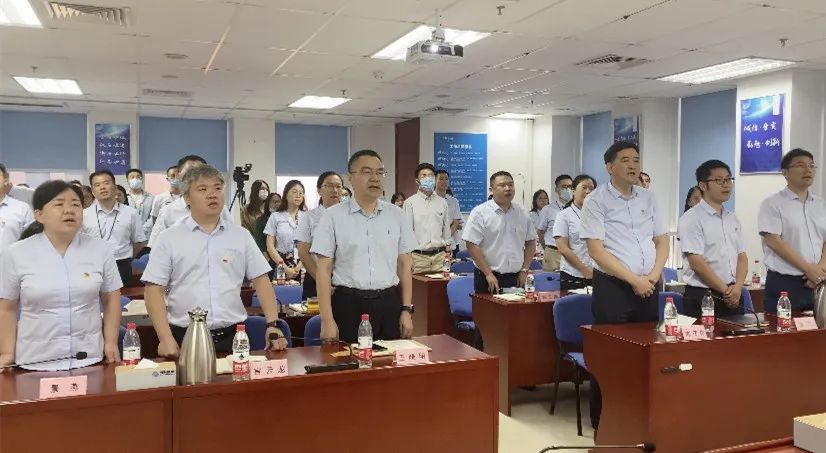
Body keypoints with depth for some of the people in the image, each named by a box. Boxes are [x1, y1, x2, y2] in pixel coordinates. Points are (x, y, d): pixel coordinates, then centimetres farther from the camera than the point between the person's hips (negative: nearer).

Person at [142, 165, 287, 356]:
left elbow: (261, 281, 7)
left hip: (233, 337, 2)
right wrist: (166, 339, -12)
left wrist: (272, 325, -3)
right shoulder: (169, 239, 1)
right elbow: (154, 291, -3)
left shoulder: (241, 235, 7)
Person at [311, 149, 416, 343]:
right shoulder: (333, 216, -2)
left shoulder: (396, 215, 7)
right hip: (348, 305, -2)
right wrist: (327, 320, -9)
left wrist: (407, 310, 5)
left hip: (389, 305, 3)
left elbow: (405, 264, 10)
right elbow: (323, 269, -4)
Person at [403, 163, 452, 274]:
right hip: (419, 256, -3)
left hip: (439, 256, 3)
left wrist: (448, 252, 12)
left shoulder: (442, 202, 11)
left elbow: (446, 229, 16)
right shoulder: (410, 202, -1)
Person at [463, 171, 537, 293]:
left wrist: (524, 270, 3)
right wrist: (488, 274, -14)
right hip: (488, 279, -4)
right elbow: (472, 245, -11)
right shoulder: (480, 212, -6)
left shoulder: (522, 213, 9)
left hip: (516, 278, 4)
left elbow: (531, 242, 14)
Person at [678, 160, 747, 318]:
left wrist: (737, 288, -7)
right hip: (701, 297, -6)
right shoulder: (691, 219, -9)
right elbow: (697, 263, -16)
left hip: (734, 297, 7)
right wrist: (726, 290, -11)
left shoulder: (733, 219, 14)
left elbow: (742, 256, 10)